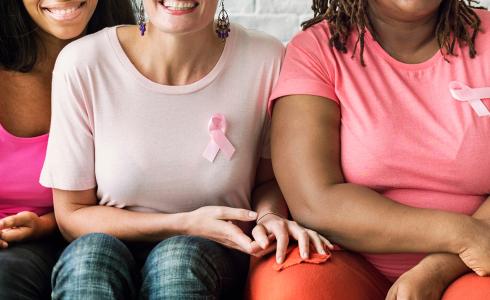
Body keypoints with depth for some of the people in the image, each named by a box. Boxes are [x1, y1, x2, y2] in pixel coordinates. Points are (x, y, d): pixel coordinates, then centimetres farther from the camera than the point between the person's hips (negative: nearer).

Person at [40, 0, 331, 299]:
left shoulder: (266, 60, -12)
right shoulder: (83, 64, -13)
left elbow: (269, 179, 5)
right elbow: (72, 214, -6)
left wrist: (268, 217, -19)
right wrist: (185, 225, -18)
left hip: (214, 255, 0)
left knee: (180, 255, -32)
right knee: (91, 251, -32)